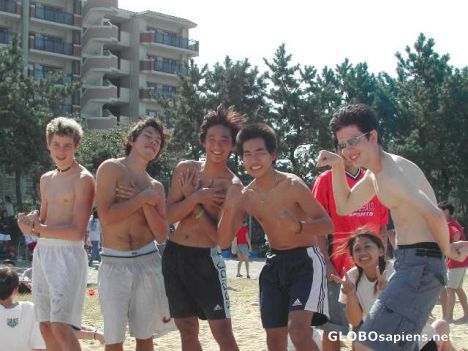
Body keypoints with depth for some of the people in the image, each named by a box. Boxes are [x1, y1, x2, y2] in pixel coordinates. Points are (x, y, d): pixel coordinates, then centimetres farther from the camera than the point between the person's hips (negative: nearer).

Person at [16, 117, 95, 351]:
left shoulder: (83, 180, -8)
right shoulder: (46, 179, 15)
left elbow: (77, 232, -14)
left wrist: (36, 229, -12)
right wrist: (31, 222, -3)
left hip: (68, 254, -8)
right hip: (42, 252, 8)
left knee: (60, 326, -15)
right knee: (46, 326, 9)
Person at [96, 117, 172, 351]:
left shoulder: (155, 187, 13)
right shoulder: (111, 168, -1)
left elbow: (161, 236, 5)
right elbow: (106, 216, -15)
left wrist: (146, 204, -7)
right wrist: (142, 198, -7)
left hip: (147, 262, 4)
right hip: (114, 263, -4)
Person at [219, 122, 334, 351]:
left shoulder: (292, 185, -15)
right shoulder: (245, 196, 0)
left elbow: (327, 224, -15)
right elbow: (223, 242, -3)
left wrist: (298, 226, -35)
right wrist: (230, 207, -19)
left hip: (305, 260, -6)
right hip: (275, 264, 6)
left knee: (298, 331, -24)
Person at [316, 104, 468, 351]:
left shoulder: (389, 174, -18)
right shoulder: (376, 171, 14)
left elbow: (435, 216, -28)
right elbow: (344, 206, 22)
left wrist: (446, 250, -10)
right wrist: (338, 165, 9)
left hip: (420, 264, -11)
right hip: (409, 264, 11)